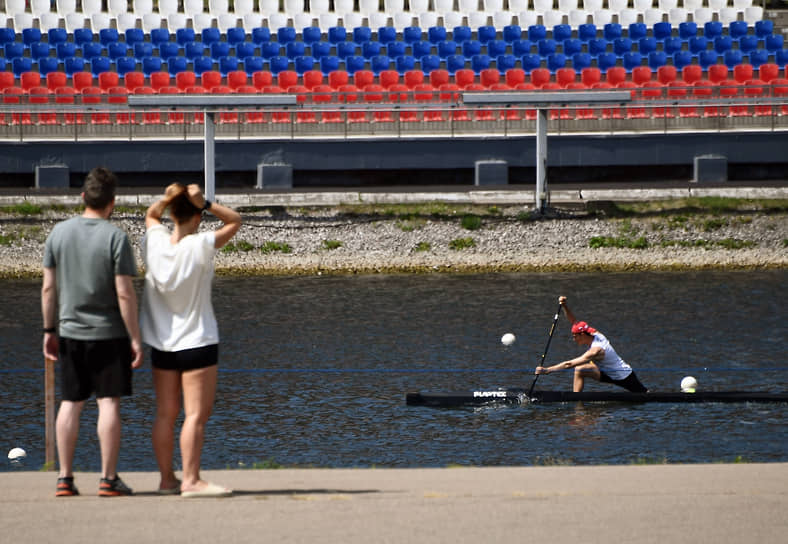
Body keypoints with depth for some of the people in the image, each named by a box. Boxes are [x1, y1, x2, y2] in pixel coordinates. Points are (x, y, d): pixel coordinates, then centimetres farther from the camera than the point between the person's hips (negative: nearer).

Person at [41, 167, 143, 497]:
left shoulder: (59, 233, 0)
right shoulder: (115, 238, -12)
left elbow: (48, 287, 3)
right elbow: (124, 293, -14)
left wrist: (49, 330, 12)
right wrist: (135, 338, -8)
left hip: (71, 333, 4)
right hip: (109, 333, -4)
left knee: (70, 403, 9)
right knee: (109, 403, 0)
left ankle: (65, 479, 10)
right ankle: (109, 479, 0)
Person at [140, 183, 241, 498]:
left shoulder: (155, 241, -3)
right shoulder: (200, 246, -16)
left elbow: (151, 215, 19)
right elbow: (235, 221, -4)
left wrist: (165, 200, 0)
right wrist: (205, 204, -14)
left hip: (162, 342, 6)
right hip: (197, 341, -6)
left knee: (165, 413, 10)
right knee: (196, 414, -5)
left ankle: (167, 479, 15)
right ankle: (191, 481, -10)